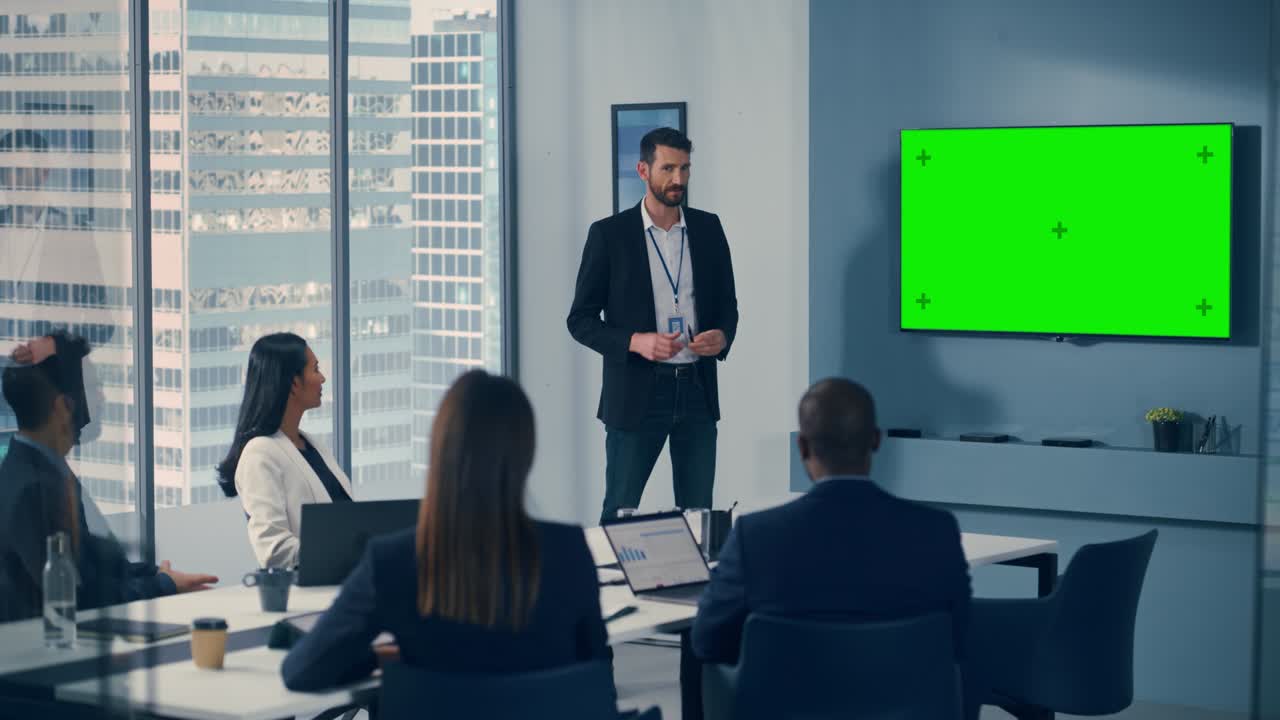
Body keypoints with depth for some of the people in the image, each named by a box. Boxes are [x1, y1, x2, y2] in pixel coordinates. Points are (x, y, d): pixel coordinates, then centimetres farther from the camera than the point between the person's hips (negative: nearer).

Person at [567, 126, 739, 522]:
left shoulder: (708, 229, 7)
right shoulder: (608, 234, -4)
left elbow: (727, 304, 15)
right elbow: (581, 319, -2)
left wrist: (722, 336, -8)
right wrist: (635, 342, -18)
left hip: (697, 389, 3)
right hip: (636, 392, -3)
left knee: (698, 512, 6)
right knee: (619, 512, 1)